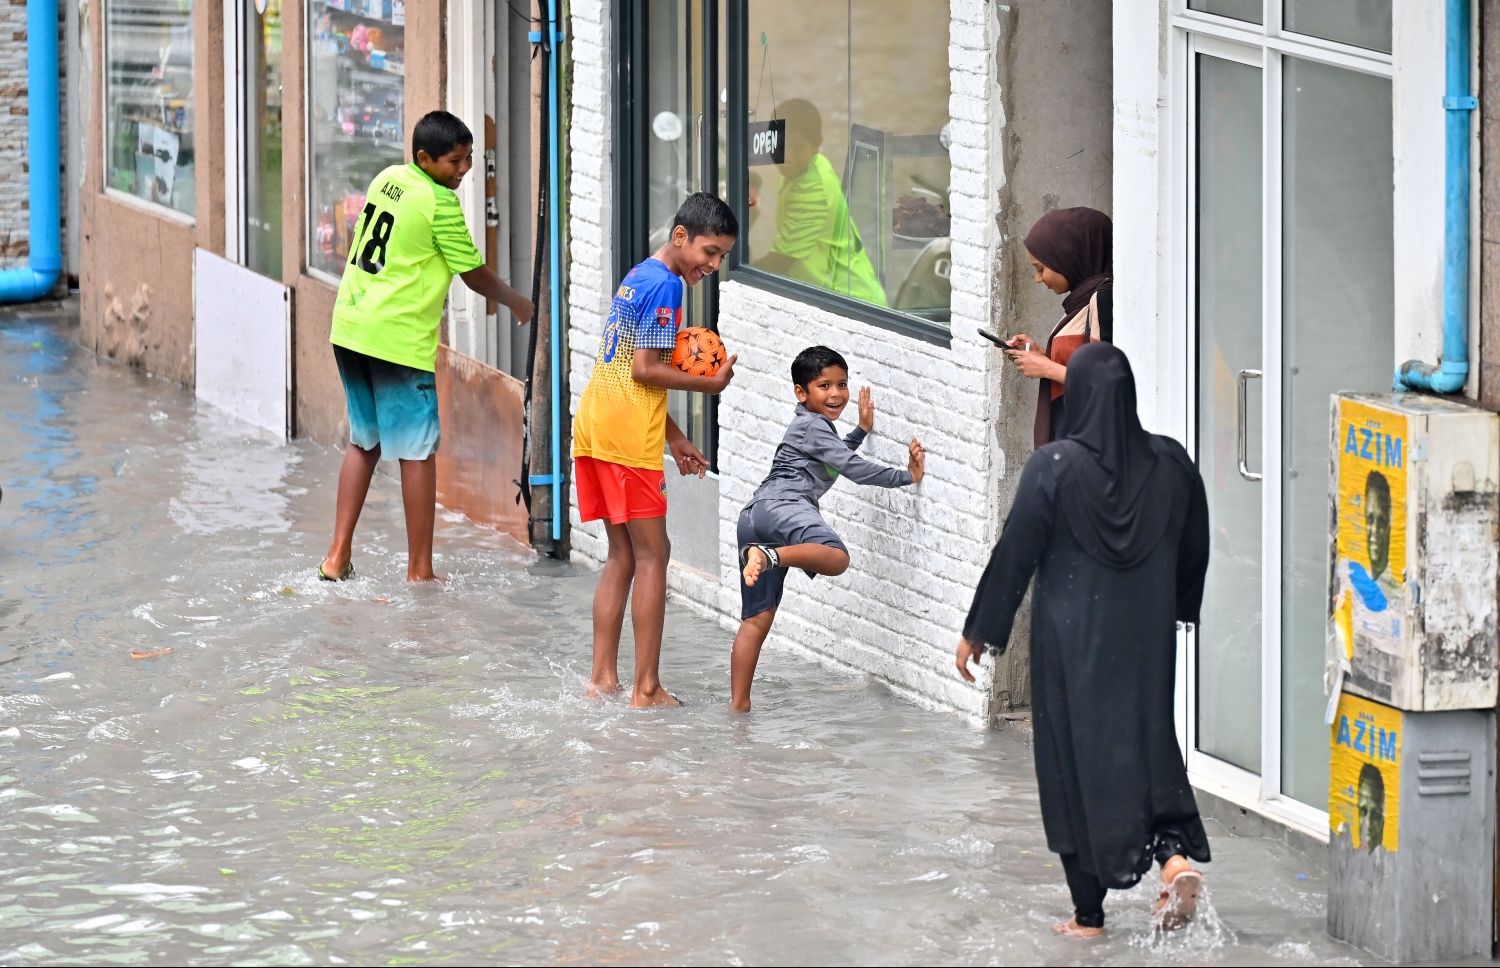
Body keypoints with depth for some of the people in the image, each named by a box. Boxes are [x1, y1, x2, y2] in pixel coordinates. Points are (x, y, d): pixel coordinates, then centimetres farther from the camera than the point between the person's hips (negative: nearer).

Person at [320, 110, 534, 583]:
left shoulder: (388, 179, 10)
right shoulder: (441, 203, -12)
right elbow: (474, 274, -4)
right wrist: (516, 302, 14)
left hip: (350, 328, 8)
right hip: (399, 340, -8)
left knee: (364, 443, 19)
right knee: (417, 452, 1)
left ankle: (338, 555, 15)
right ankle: (419, 571, 4)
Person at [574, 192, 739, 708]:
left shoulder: (637, 278, 19)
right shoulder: (664, 285, -11)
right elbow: (646, 370, -16)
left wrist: (674, 439, 22)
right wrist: (711, 384, -5)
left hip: (593, 428, 9)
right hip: (626, 435, -9)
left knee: (622, 555, 14)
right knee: (652, 554, -4)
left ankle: (603, 677, 12)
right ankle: (647, 689, -4)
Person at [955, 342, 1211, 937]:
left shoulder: (1054, 467, -14)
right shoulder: (1170, 464, -2)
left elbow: (1015, 554, -10)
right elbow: (1195, 551, 8)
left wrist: (977, 633, 0)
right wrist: (1173, 613, 26)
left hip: (1074, 639, -3)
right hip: (1146, 637, 3)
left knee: (1075, 756, 5)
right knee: (1147, 739, 15)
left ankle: (1089, 914, 9)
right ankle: (1175, 853, -11)